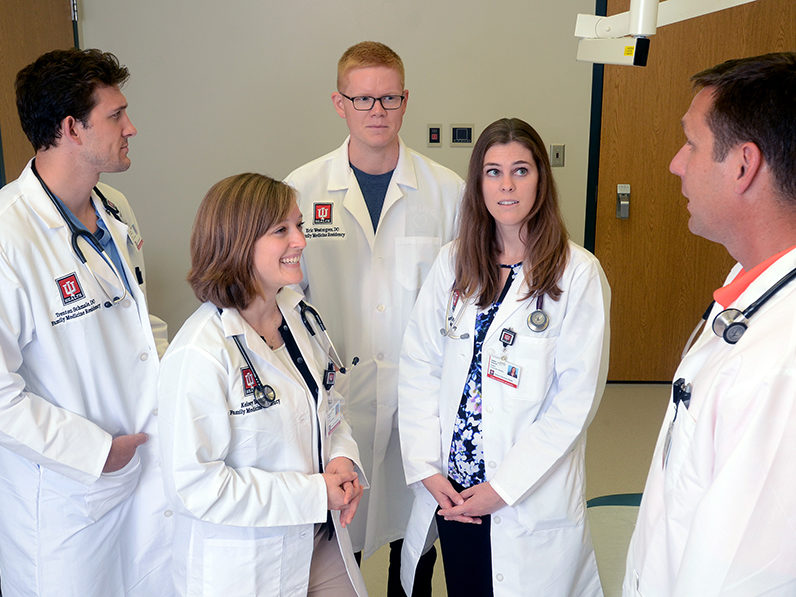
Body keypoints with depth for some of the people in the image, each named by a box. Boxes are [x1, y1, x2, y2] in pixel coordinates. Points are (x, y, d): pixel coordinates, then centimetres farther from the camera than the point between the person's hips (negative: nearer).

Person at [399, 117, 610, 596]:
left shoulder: (578, 274, -10)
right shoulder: (453, 263, 3)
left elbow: (576, 399, -12)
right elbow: (418, 367, 1)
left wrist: (502, 487, -13)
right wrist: (427, 469, -6)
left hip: (529, 502, -3)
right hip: (449, 491, 4)